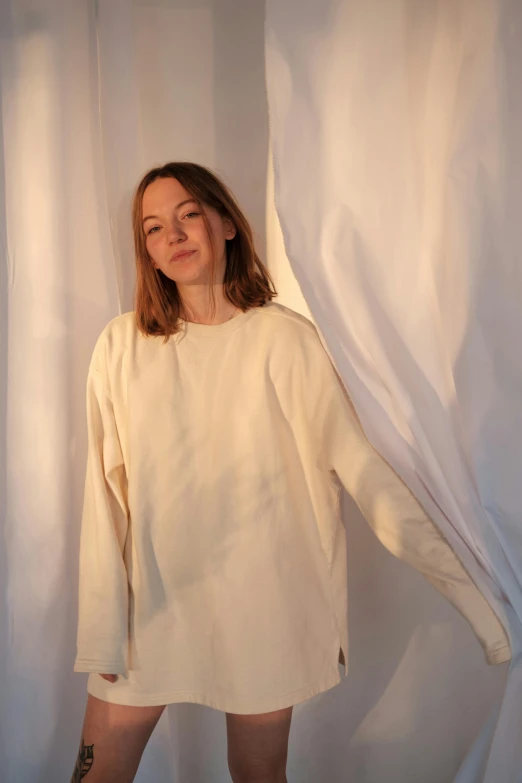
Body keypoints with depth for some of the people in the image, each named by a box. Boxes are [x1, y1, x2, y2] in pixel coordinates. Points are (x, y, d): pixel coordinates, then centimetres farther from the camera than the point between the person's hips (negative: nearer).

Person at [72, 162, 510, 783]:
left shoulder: (286, 339, -8)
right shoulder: (121, 346, -3)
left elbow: (360, 465, -9)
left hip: (263, 601, -1)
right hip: (151, 598, 2)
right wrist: (102, 627, -2)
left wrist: (466, 587, -10)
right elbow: (104, 493, -2)